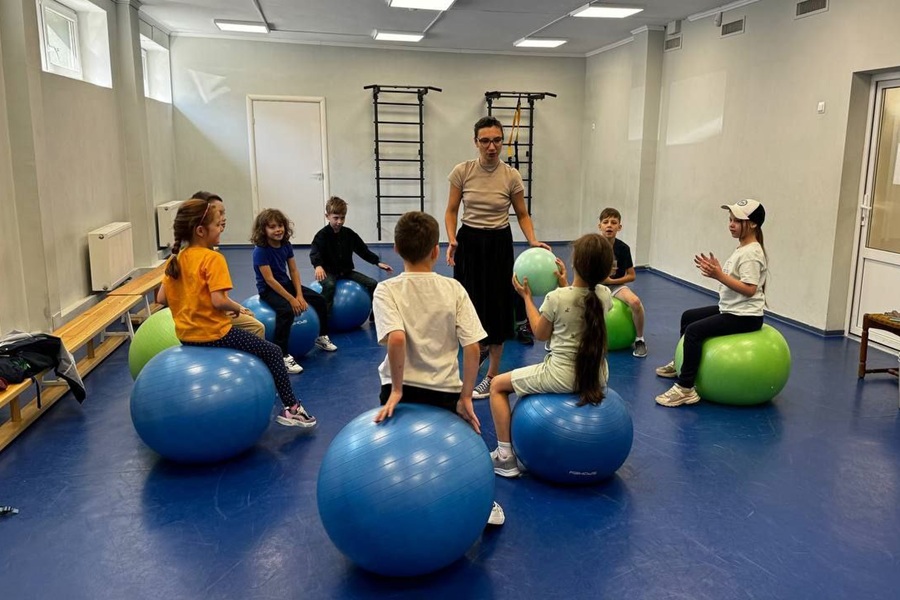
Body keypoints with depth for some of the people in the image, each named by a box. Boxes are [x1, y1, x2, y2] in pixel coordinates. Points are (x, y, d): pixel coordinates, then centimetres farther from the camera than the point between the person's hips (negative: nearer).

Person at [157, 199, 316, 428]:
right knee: (272, 352, 5)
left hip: (186, 335, 8)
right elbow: (219, 301, -26)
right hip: (213, 333, -8)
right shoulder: (213, 258, -18)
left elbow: (162, 298, 6)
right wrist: (239, 308, -8)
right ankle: (292, 408, 6)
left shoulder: (175, 259, 5)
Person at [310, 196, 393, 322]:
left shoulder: (349, 233, 5)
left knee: (373, 284, -6)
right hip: (329, 272, -5)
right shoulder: (322, 235, -10)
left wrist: (378, 262, 1)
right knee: (329, 285, -40)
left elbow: (363, 250, 10)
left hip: (346, 271, 5)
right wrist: (318, 266, -46)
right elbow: (314, 252, -24)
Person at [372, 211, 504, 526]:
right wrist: (465, 396, -1)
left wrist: (396, 390, -17)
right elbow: (472, 346, -9)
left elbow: (396, 338, -26)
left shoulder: (387, 290, -8)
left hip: (403, 390, -1)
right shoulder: (453, 289, -3)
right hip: (445, 391, 1)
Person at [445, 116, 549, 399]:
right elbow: (451, 211, 0)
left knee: (497, 308, 1)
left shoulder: (511, 176, -7)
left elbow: (523, 215, 3)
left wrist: (533, 241, -13)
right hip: (469, 242, 1)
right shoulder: (462, 171, -7)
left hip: (499, 245, -1)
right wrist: (452, 241, -17)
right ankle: (481, 345, 40)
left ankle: (492, 377, 16)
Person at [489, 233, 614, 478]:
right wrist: (565, 284, 16)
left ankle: (505, 457, 13)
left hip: (562, 377, -6)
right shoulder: (605, 294, -5)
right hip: (598, 377, 6)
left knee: (497, 385, 13)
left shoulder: (556, 298, -18)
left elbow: (540, 333, -1)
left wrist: (526, 297, 7)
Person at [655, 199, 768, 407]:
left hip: (745, 316, -11)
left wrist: (719, 276, -30)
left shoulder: (751, 253, -19)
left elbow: (749, 289, -27)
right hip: (731, 309, 11)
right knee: (688, 316, 20)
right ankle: (681, 364, 37)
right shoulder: (742, 248, 11)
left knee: (694, 330, -23)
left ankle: (685, 388, -21)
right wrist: (715, 270, -1)